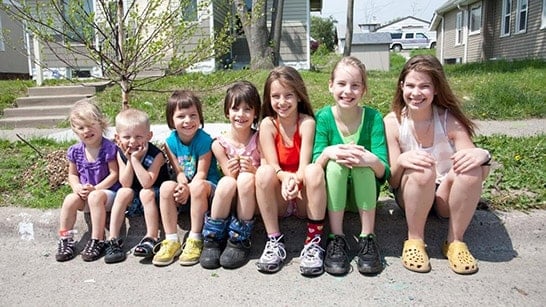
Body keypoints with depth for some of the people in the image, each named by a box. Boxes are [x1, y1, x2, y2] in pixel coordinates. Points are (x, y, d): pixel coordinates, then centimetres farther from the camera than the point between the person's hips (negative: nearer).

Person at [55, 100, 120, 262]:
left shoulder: (108, 148, -13)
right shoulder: (75, 151, 2)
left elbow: (114, 174, -13)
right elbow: (72, 175, 12)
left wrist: (95, 188, -20)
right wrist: (78, 187, -9)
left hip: (108, 191, -5)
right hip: (84, 193, 5)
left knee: (95, 197, -35)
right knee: (70, 200, -23)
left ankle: (97, 241, -25)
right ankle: (65, 240, -7)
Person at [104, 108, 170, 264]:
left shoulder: (155, 154, -21)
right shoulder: (121, 154, -6)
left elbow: (147, 183, -33)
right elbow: (126, 184, -14)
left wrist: (135, 159, -31)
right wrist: (129, 160, -24)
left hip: (155, 197, -4)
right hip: (134, 201, 4)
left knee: (146, 193, -34)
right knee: (123, 192, -25)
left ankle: (151, 239, -26)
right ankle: (113, 239, -20)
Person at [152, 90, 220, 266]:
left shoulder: (204, 140, -15)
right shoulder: (170, 141, -3)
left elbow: (201, 173, -15)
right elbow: (179, 172, -5)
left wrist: (188, 189, -31)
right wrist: (183, 186, -26)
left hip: (207, 188, -4)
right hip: (184, 189, 4)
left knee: (198, 186, -36)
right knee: (167, 187, -26)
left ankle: (195, 240, -23)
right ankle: (171, 241, -18)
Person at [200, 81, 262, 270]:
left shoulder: (259, 139, -5)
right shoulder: (219, 144, -3)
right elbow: (230, 178, -5)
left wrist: (252, 170, -29)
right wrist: (232, 172, -28)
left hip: (253, 200, -1)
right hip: (229, 202, 1)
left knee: (246, 179, -32)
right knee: (226, 182, -32)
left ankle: (240, 241, -19)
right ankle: (212, 240, -14)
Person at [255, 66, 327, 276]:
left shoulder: (307, 122, -9)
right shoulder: (268, 124, -4)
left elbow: (304, 166, -17)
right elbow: (273, 166, -12)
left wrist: (295, 181, -40)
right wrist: (285, 178, -35)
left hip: (304, 197, -1)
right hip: (278, 200, 1)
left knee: (314, 171, -31)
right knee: (264, 172, -28)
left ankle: (314, 242, -22)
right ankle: (274, 241, -19)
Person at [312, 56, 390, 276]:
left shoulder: (373, 118, -10)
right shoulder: (324, 117, -9)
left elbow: (384, 172, -15)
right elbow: (316, 166, -14)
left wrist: (372, 160, -38)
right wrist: (327, 153, -37)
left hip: (365, 192, 0)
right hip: (333, 194, 0)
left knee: (364, 165, -29)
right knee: (335, 163, -29)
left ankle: (367, 239, -21)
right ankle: (336, 239, -22)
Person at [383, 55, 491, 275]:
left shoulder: (450, 120, -11)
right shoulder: (393, 122, -12)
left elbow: (480, 175, -13)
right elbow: (393, 182, -12)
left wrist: (482, 156, -37)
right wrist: (401, 161, -35)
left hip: (449, 198, 1)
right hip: (411, 196, -1)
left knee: (469, 168, -29)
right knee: (422, 171, -33)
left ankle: (455, 241, -11)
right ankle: (414, 240, -12)